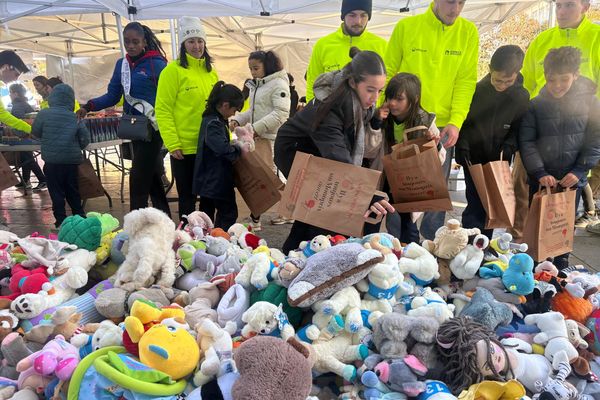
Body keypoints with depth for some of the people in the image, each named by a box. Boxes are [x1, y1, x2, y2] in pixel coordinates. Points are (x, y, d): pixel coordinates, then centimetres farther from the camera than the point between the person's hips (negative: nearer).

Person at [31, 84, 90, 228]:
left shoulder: (44, 114, -5)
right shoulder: (75, 117, -1)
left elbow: (35, 132, 7)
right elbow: (85, 138, 3)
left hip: (52, 160, -2)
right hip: (72, 160, 2)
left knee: (56, 192, 6)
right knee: (72, 190, 15)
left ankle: (61, 221, 8)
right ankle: (80, 216, 21)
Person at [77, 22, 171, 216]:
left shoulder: (156, 64, -8)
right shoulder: (121, 64, 10)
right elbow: (112, 95, 9)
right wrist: (89, 106, -5)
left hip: (152, 127, -6)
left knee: (139, 178, -6)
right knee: (151, 176, 13)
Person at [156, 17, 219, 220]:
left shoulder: (210, 71, 11)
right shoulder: (173, 70, -9)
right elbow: (163, 110, -11)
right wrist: (173, 144, -17)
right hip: (184, 147, -6)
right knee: (187, 197, 7)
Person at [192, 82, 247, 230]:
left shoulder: (211, 119, 10)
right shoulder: (213, 123, -20)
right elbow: (222, 148, -32)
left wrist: (233, 145, 8)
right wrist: (239, 149, -16)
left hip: (207, 180, 10)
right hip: (217, 180, -10)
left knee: (207, 212, 16)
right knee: (229, 212, -1)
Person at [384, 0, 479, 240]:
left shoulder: (468, 32, 3)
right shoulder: (406, 26, -1)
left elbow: (466, 81, 0)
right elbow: (388, 73, 2)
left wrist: (455, 122, -12)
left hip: (442, 127, 1)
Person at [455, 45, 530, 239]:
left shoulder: (522, 97, -3)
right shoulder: (475, 91, -8)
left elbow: (519, 130, 3)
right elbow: (461, 124, -3)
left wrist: (508, 147, -15)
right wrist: (463, 149, -14)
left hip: (499, 162, 2)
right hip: (474, 160, -2)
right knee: (476, 207, -7)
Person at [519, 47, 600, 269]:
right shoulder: (536, 105, -4)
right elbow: (526, 142, -7)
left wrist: (579, 171, -11)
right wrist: (540, 173, -16)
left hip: (573, 180, 0)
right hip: (540, 179, 0)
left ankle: (561, 268, 27)